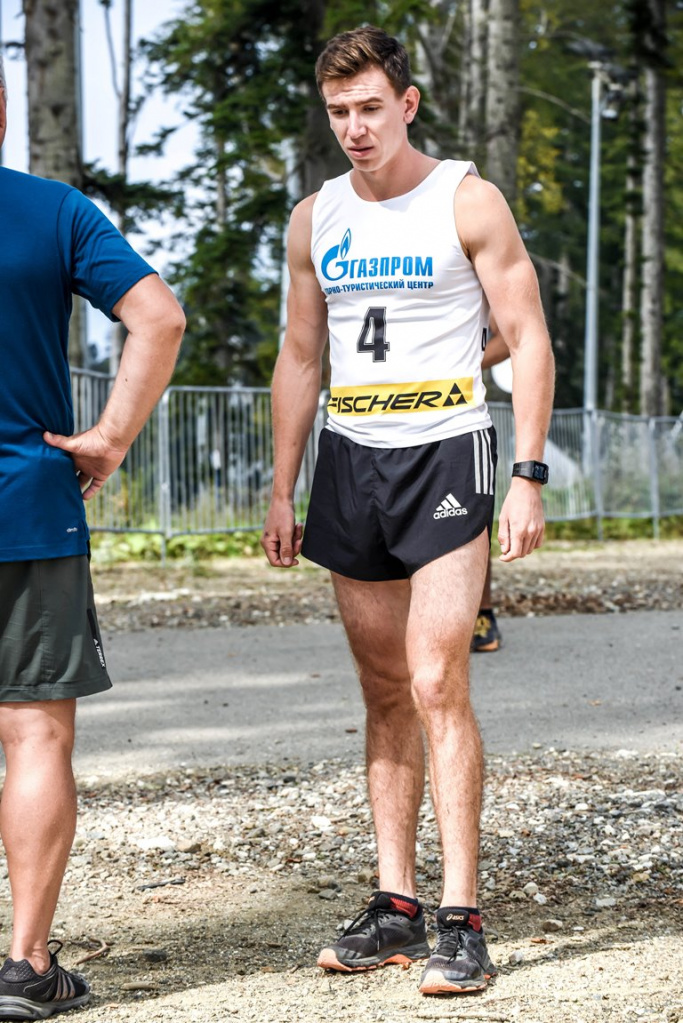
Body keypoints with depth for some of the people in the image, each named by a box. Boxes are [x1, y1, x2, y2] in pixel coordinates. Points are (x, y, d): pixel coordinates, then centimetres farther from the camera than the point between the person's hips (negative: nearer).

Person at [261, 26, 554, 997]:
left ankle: (462, 922, -11)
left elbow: (529, 341, -5)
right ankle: (396, 908, 13)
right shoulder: (315, 219, 10)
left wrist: (528, 476, -13)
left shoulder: (467, 202, -4)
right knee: (385, 695, 8)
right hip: (349, 461, 5)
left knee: (436, 685, -13)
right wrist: (282, 490, 12)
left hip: (445, 453, -5)